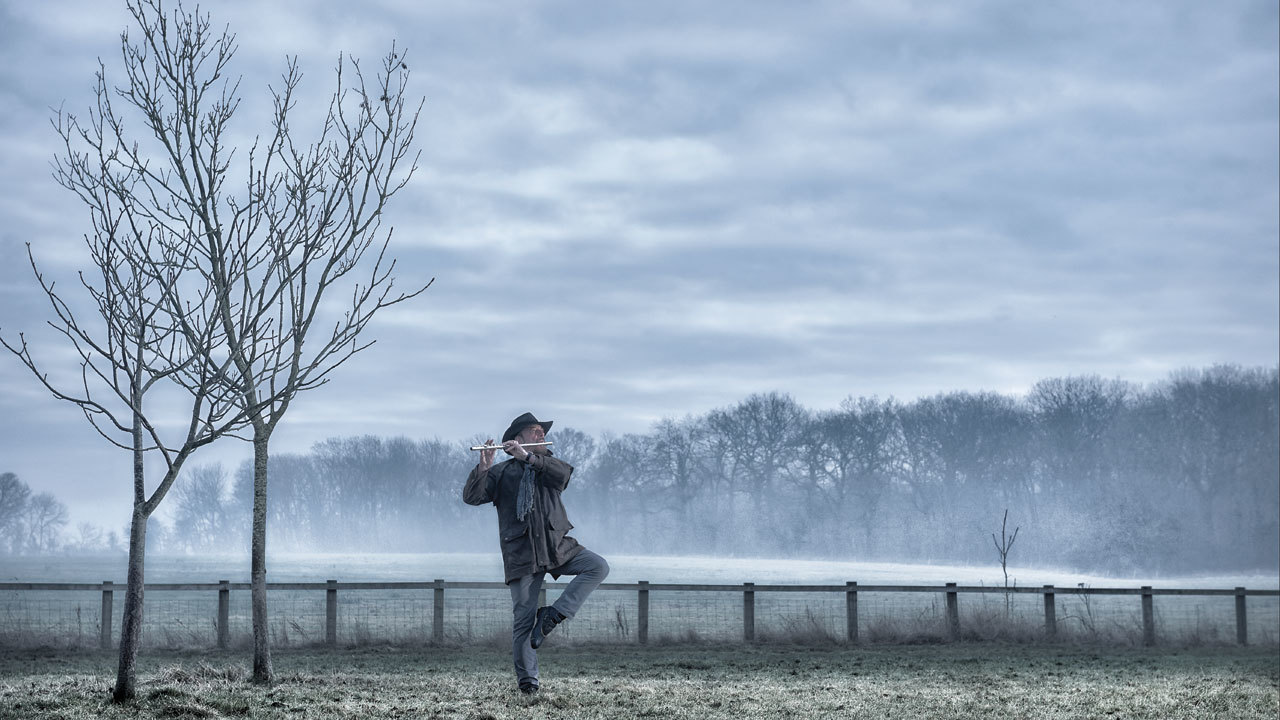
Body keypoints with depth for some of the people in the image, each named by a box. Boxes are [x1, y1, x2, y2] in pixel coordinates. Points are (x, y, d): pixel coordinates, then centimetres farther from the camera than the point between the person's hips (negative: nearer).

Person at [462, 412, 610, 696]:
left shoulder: (549, 465, 16)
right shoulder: (502, 472, 11)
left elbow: (563, 473, -10)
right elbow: (471, 497, -3)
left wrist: (528, 457, -20)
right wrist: (483, 467, -18)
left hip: (557, 546, 2)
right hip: (522, 554, -2)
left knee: (598, 567, -19)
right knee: (523, 618, -5)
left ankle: (553, 615, -14)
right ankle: (527, 681, 4)